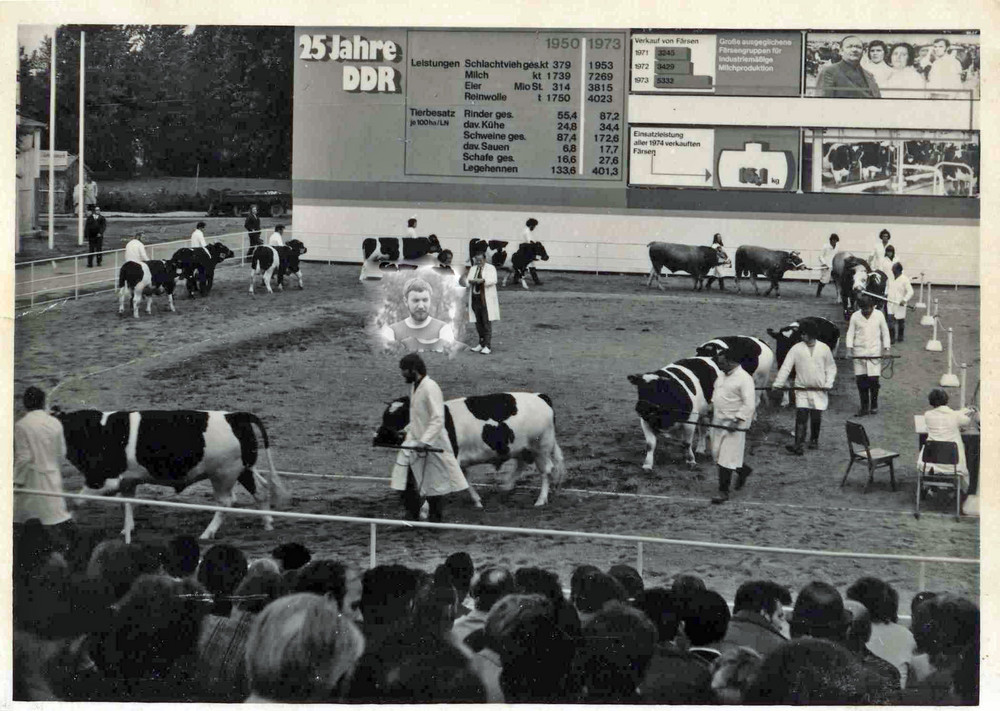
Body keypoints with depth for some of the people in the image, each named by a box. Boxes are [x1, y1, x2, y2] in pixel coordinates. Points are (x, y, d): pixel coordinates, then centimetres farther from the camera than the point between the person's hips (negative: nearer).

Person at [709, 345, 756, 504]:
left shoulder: (744, 379, -16)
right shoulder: (722, 376, 11)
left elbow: (749, 404, -20)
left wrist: (738, 420, -25)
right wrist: (712, 410, 19)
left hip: (734, 424, -9)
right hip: (718, 422, 9)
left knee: (727, 459, -7)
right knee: (717, 454, 13)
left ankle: (723, 492, -2)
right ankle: (742, 470, 36)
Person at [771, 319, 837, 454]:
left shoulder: (824, 348, 1)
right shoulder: (796, 349, -1)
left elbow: (831, 368, 9)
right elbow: (785, 367, -5)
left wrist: (828, 383, -5)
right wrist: (778, 383, -16)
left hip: (819, 390, 1)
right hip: (802, 390, -1)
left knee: (816, 417, 6)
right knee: (801, 417, -11)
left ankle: (814, 440, 29)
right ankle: (798, 445, -17)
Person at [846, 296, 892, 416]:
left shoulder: (879, 315, 0)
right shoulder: (855, 316, 0)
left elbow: (885, 332, 6)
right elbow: (850, 333, 4)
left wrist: (886, 349, -1)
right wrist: (849, 349, -6)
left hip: (875, 353, -1)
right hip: (859, 353, 1)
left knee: (873, 380, -5)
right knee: (860, 380, -1)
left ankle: (874, 405, 13)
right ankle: (864, 406, 10)